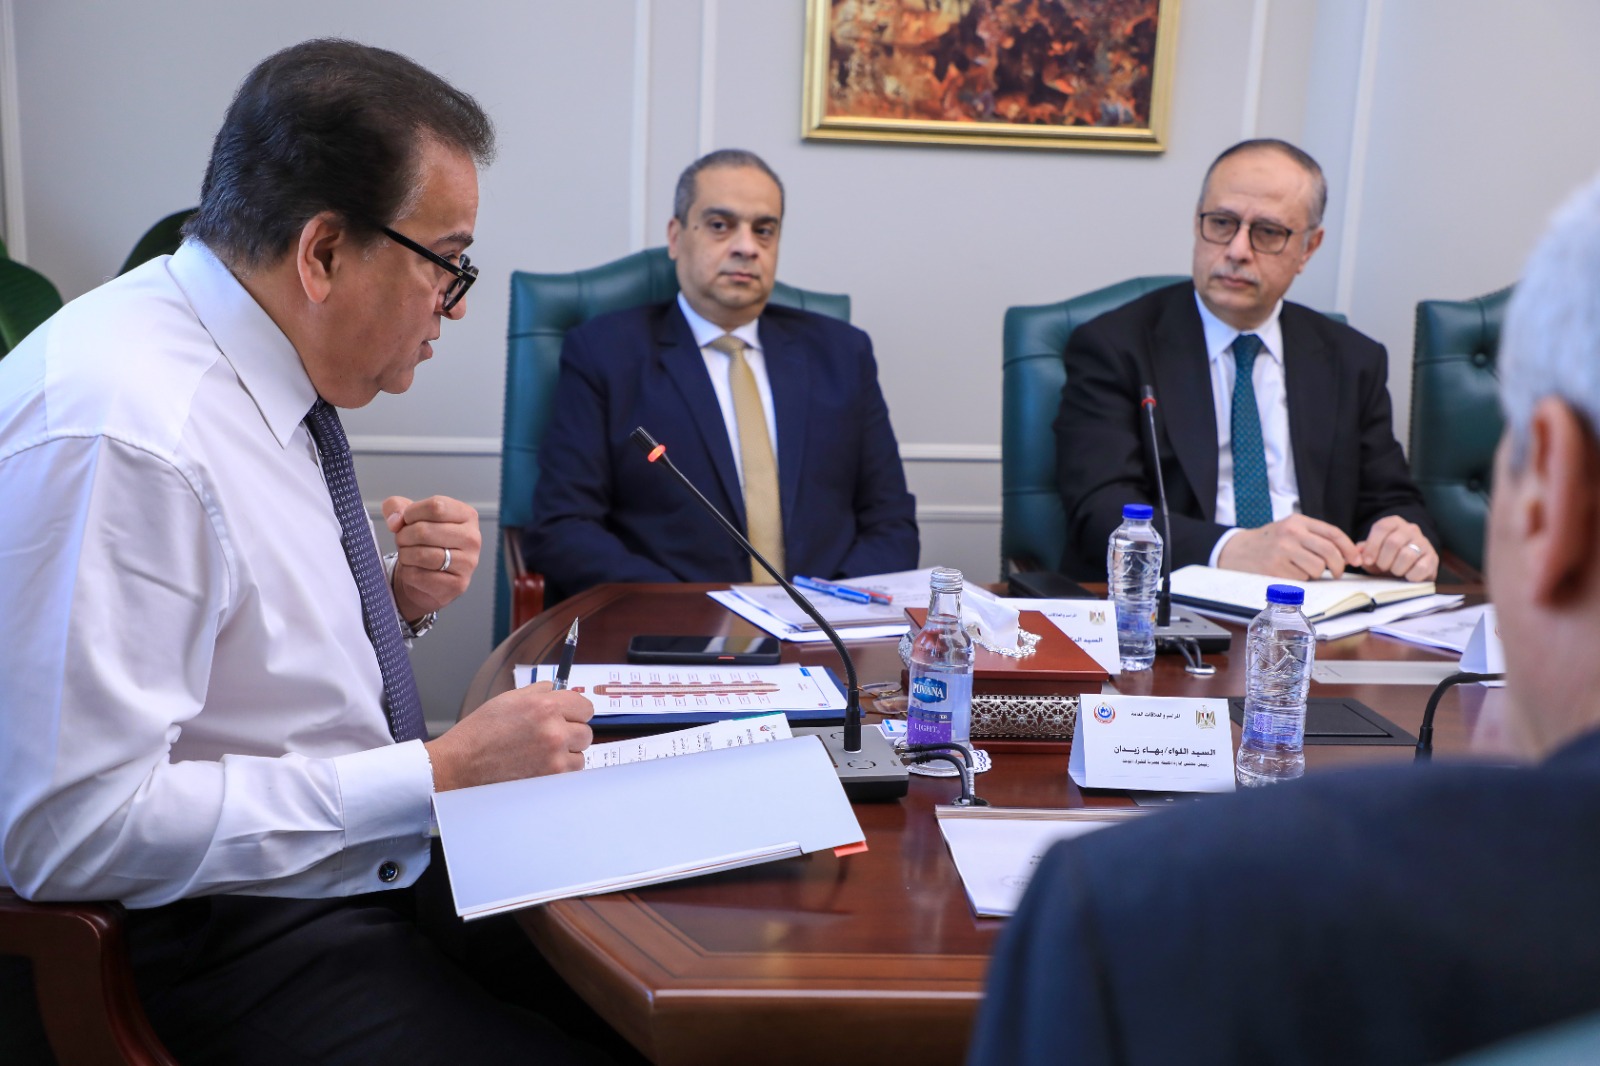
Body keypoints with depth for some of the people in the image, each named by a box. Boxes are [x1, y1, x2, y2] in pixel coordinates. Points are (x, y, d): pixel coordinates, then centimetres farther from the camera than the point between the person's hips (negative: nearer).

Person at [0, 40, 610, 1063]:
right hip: (224, 943, -8)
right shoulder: (116, 428, -23)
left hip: (391, 860, 8)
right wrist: (440, 772, -22)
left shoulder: (277, 374, 4)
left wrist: (403, 601, -4)